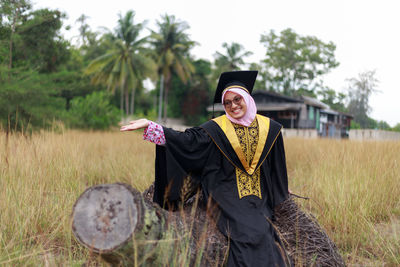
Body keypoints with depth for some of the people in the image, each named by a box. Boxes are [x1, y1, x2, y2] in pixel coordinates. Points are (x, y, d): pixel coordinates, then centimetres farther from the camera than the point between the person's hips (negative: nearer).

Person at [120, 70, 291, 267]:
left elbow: (276, 168, 21)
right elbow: (184, 140, -4)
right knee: (249, 236, -23)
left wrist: (278, 197, 31)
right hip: (230, 197, -3)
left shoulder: (269, 129, 8)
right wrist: (148, 126, -12)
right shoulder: (217, 129, -1)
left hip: (260, 201, 3)